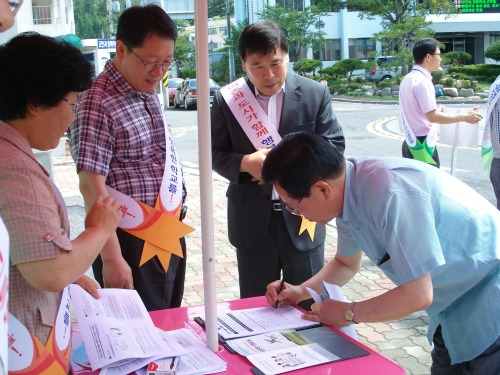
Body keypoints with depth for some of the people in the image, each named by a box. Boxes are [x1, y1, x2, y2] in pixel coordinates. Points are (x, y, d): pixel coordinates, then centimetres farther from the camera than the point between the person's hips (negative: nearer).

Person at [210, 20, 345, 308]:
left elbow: (334, 146, -3)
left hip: (302, 216, 0)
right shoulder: (226, 99, -3)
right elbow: (216, 153, 1)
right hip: (252, 220, 1)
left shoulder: (315, 93, -4)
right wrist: (246, 163, -20)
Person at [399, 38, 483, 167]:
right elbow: (432, 117, -21)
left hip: (411, 143, 9)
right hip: (422, 146, -9)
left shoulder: (408, 79, 11)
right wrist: (464, 116, -15)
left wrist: (436, 111, 23)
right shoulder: (422, 81, -17)